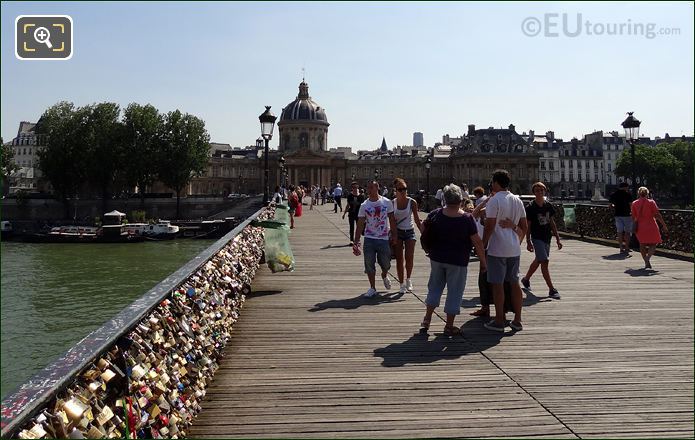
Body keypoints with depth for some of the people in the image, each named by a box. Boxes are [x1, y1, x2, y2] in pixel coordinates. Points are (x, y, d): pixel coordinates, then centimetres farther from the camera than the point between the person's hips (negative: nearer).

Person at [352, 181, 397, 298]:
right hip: (369, 239, 0)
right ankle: (372, 288, 15)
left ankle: (384, 276, 41)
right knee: (369, 264, 1)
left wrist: (393, 235, 2)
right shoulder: (364, 205, -1)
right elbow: (360, 225, 0)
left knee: (386, 264, 6)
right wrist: (356, 242, -5)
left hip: (384, 239, 0)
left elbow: (392, 220, 6)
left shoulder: (387, 202, -2)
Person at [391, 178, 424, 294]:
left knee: (409, 257, -13)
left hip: (409, 232, -1)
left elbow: (417, 220, -1)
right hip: (397, 232, 1)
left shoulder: (412, 202, -5)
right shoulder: (392, 203, -2)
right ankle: (402, 284, 12)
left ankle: (408, 279, 11)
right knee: (399, 259, 1)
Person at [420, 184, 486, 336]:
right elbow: (477, 242, -11)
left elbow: (425, 232, 8)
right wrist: (483, 261, -1)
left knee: (434, 287, 19)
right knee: (454, 292, 7)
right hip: (457, 261, -3)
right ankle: (449, 326, 12)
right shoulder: (467, 218, -14)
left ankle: (427, 319, 22)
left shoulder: (434, 215, -5)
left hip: (437, 258, 3)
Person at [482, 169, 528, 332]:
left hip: (497, 249, -7)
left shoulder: (494, 201, -12)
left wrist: (483, 245, -6)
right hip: (514, 249, 7)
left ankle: (499, 321, 6)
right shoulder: (518, 201, 10)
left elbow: (489, 226, -16)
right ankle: (517, 320, 16)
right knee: (514, 282, 12)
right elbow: (524, 227, 13)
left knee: (497, 284, 1)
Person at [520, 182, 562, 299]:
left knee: (538, 261, 18)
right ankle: (552, 290, -10)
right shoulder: (530, 207, -10)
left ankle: (526, 279, 40)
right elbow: (527, 226, -8)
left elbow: (552, 222, 11)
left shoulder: (549, 205, 5)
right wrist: (528, 242, -12)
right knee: (544, 262, -12)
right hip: (537, 238, -6)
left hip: (547, 237, 6)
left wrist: (557, 239, 10)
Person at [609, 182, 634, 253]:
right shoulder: (627, 194, -6)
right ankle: (626, 248, 6)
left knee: (620, 232, 6)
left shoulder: (613, 194, 8)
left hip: (617, 214, 4)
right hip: (626, 214, -4)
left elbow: (611, 205, 12)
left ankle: (621, 248, 5)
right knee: (627, 232, 5)